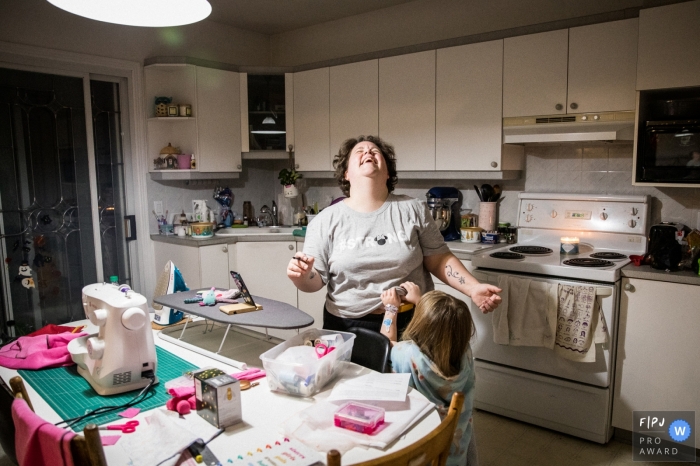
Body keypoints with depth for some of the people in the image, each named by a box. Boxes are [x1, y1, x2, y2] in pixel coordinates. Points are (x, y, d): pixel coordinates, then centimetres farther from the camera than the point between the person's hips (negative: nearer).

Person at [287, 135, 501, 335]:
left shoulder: (413, 210, -1)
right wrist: (303, 275, -24)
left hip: (411, 324, 1)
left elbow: (439, 260, 1)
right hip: (348, 328, 0)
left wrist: (473, 289, -11)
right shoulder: (326, 220, -3)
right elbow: (316, 281, -2)